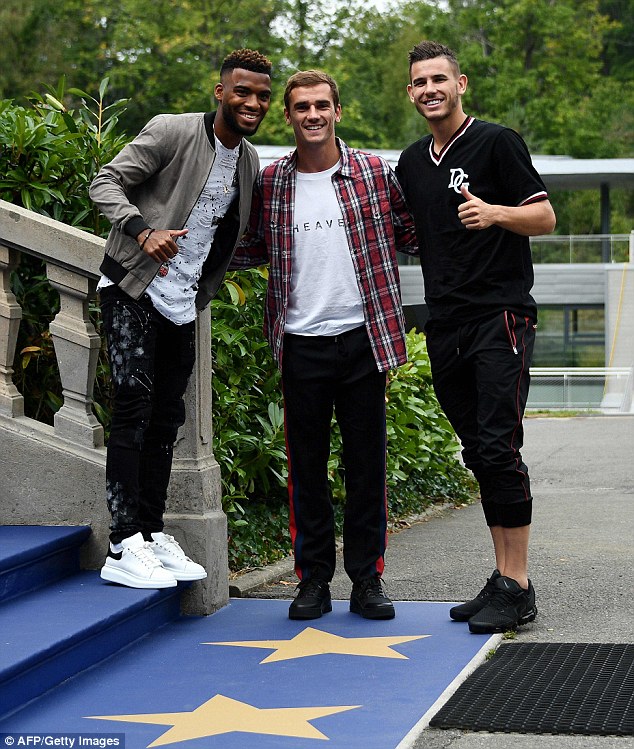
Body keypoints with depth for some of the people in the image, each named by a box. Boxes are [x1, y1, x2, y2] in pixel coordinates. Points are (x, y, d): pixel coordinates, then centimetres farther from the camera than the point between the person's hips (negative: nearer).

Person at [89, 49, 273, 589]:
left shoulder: (251, 164, 12)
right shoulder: (172, 132, -8)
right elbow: (106, 183, -11)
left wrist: (202, 296, 14)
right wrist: (144, 231, -26)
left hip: (182, 306, 7)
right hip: (135, 292, -7)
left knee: (167, 420, 9)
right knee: (134, 410, -11)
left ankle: (153, 535, 16)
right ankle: (124, 547, -11)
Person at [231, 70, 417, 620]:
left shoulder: (376, 173, 2)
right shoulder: (270, 183, 6)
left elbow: (412, 234, 7)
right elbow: (253, 249, 16)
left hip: (363, 338, -1)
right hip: (301, 343, 1)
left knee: (367, 461, 4)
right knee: (306, 464, 6)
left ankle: (367, 579, 14)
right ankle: (314, 579, 15)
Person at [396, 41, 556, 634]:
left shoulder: (496, 142, -2)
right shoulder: (411, 162, 17)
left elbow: (545, 218, -5)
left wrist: (495, 213, -21)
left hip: (500, 317, -7)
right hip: (445, 328, 7)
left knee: (498, 447, -13)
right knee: (477, 454, 8)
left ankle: (517, 589, -8)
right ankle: (502, 580, 14)